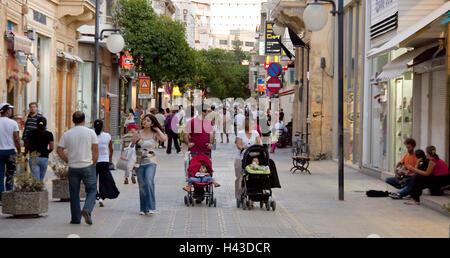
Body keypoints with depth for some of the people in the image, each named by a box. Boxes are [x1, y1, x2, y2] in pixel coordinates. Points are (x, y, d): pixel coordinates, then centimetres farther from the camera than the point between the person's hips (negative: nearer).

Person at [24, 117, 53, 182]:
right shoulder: (49, 134, -2)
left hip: (33, 159, -1)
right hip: (44, 158, 1)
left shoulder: (31, 133, 0)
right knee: (41, 179, 16)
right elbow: (51, 148, -7)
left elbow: (26, 146, 3)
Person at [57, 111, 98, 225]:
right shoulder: (90, 132, -3)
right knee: (92, 190, 9)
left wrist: (68, 160, 9)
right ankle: (87, 210, -14)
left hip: (73, 168, 2)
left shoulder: (67, 134, 2)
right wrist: (93, 164, 6)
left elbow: (59, 150, -1)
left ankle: (76, 218, 12)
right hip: (88, 166, -2)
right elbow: (95, 150, -4)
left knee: (74, 193, 11)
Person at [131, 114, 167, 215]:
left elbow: (164, 139, -18)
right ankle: (143, 208, 16)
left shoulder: (154, 134, 2)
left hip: (151, 162, -3)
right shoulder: (138, 133, 7)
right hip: (139, 162, 3)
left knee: (149, 182, -22)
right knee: (142, 185, 4)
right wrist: (134, 140, -10)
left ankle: (150, 207, -13)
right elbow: (131, 146, 11)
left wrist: (157, 129, -4)